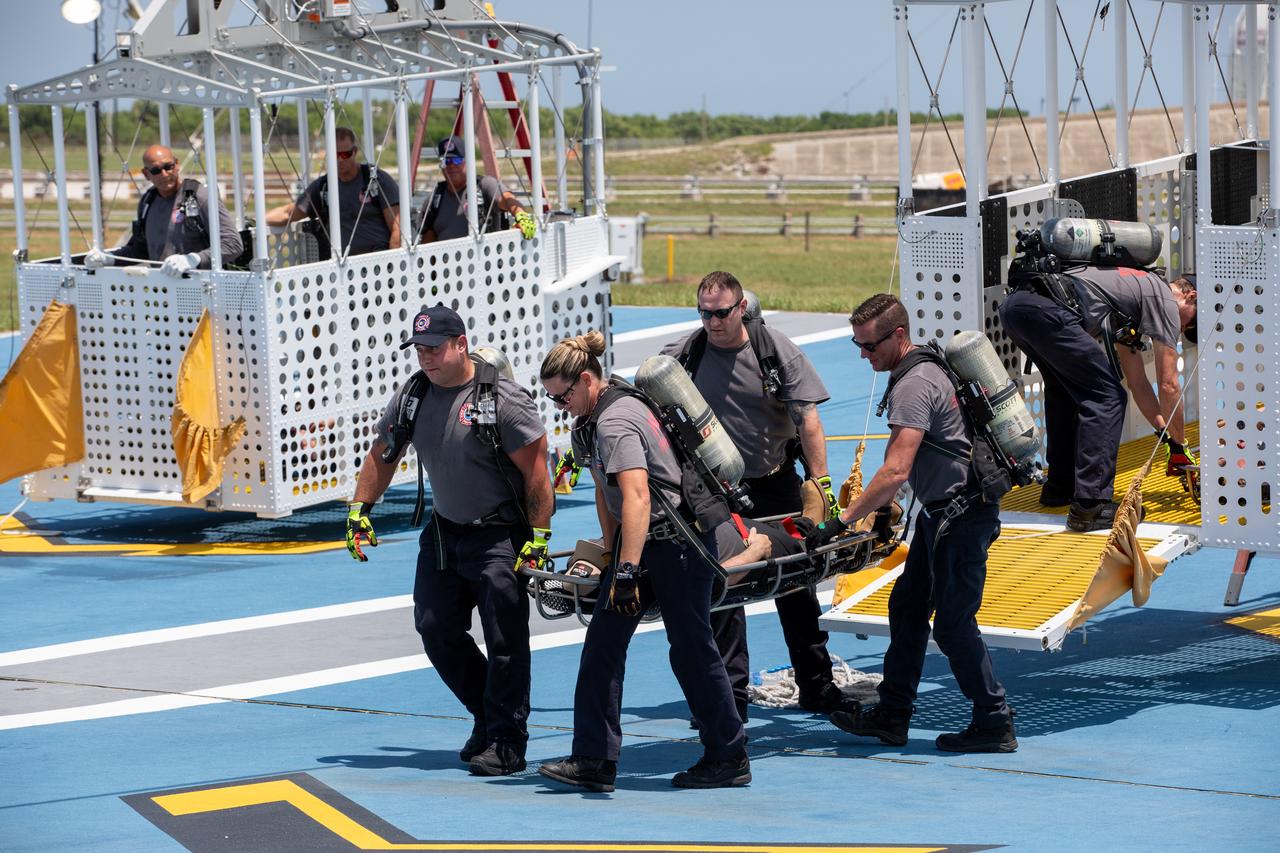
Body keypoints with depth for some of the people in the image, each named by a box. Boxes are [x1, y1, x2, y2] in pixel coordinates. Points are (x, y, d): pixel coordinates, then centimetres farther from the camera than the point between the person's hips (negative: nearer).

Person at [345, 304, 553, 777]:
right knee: (436, 629, 7)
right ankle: (488, 716, 25)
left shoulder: (502, 398, -17)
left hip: (499, 535, -7)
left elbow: (536, 469, -16)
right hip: (443, 532, 7)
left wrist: (538, 538, -18)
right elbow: (381, 456, 17)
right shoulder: (411, 397, 3)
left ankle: (506, 743, 1)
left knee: (505, 641, -6)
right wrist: (360, 510, 8)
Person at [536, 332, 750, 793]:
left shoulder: (615, 422, -23)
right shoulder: (595, 418, 8)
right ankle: (594, 761, 0)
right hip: (643, 542, 10)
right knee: (603, 642, 2)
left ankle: (730, 758, 14)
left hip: (678, 542, -10)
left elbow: (636, 497, -33)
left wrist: (627, 570, -37)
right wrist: (610, 552, 19)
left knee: (691, 648, 0)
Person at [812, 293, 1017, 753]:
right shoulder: (924, 369, 9)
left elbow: (895, 470, -30)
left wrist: (840, 522, -29)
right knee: (907, 606, 13)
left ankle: (995, 724, 4)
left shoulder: (914, 387, -23)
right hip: (941, 510, 11)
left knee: (953, 624, -4)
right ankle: (891, 715, 19)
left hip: (961, 516, -11)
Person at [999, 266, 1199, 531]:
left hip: (1013, 305, 10)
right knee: (1106, 397, -3)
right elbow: (1168, 385, 9)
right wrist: (1179, 446, 19)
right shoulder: (1166, 301, 10)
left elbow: (1138, 383, 39)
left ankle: (1060, 487, 36)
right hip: (1045, 309, -10)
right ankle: (1090, 505, -8)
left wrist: (1166, 434, 39)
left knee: (1066, 392, 30)